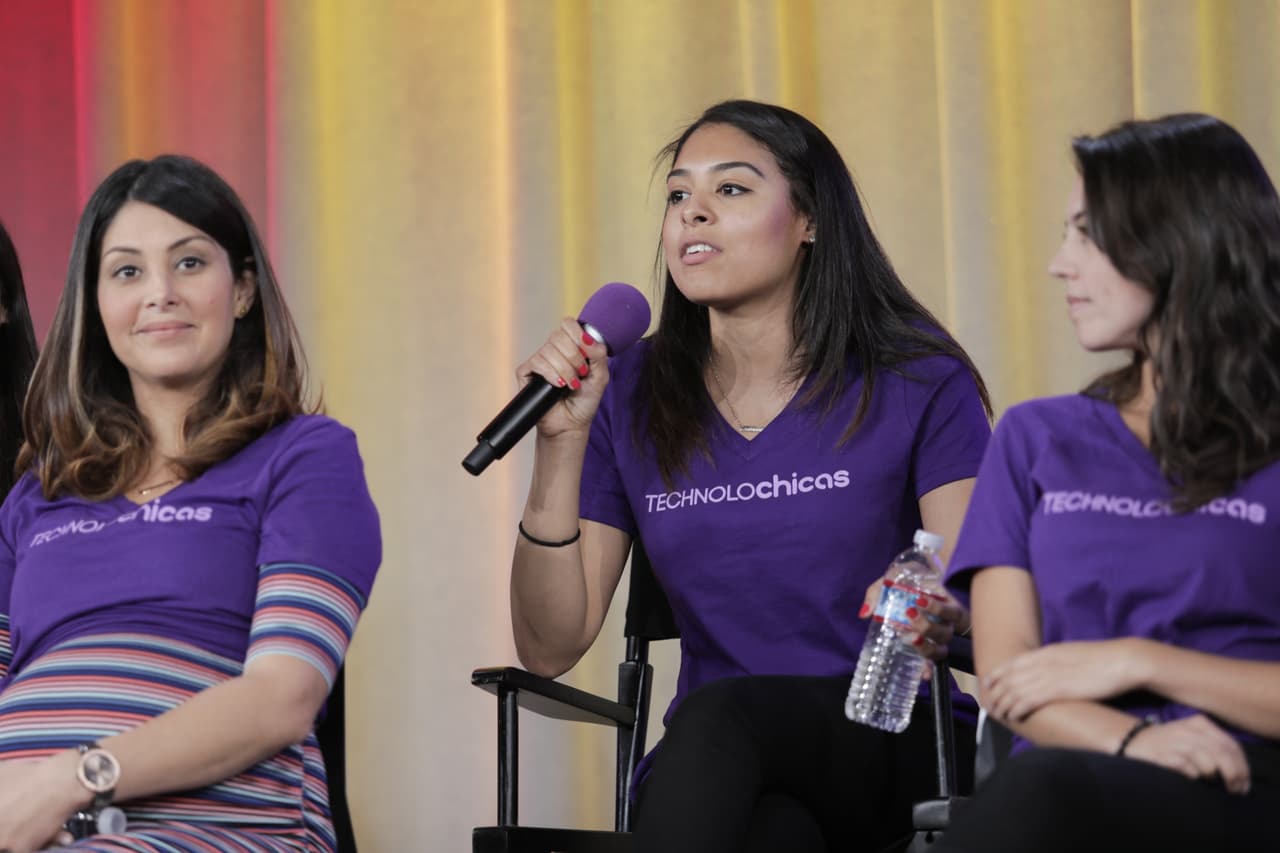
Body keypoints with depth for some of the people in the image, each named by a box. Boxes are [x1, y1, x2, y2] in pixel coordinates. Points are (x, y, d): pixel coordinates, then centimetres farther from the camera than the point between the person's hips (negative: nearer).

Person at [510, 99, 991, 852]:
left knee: (719, 713, -35)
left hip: (890, 748, -1)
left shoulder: (917, 383, 1)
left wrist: (937, 615, -33)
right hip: (710, 774, 1)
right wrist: (562, 445, -8)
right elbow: (550, 648, 3)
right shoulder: (631, 397, 8)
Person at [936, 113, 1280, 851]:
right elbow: (1007, 677, 9)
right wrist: (1133, 741, -11)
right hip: (1069, 776, 2)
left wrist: (1138, 661, -5)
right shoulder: (1037, 439, 20)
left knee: (1044, 792, -38)